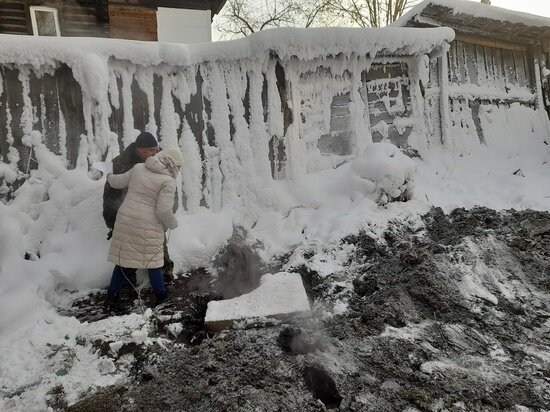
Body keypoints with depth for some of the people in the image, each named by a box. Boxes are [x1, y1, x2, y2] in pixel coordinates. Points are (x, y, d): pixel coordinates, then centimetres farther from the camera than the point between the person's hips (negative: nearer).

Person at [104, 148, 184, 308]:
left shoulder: (138, 168, 4)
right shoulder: (168, 182, -13)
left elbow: (119, 182, 15)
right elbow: (164, 211, -18)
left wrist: (110, 177, 37)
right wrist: (173, 224, 1)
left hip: (126, 221, 5)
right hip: (148, 228, -5)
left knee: (125, 258, 17)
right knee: (152, 260, 13)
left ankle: (112, 295, 23)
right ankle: (161, 295, 27)